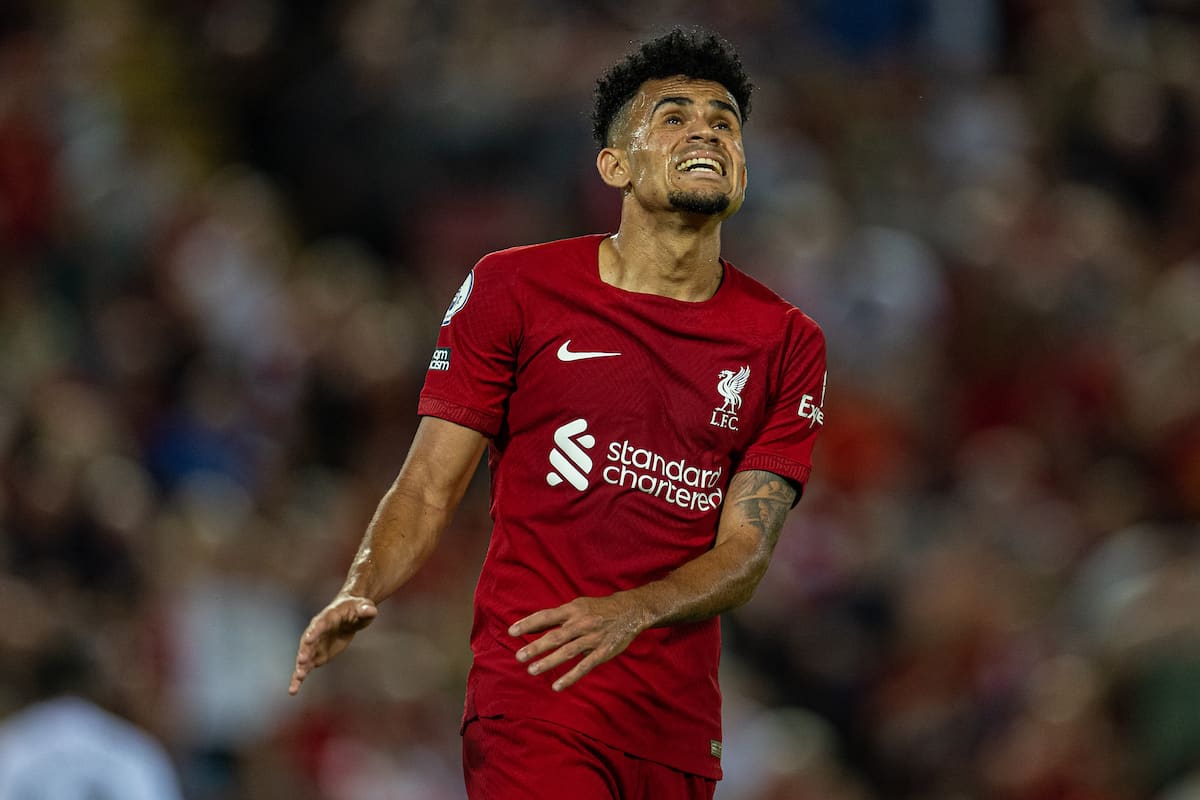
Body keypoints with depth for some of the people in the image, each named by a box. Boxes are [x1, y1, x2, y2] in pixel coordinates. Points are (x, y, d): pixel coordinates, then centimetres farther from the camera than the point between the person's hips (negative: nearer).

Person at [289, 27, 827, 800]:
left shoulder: (786, 344, 7)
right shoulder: (516, 289, 3)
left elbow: (745, 550, 0)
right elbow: (429, 486, 3)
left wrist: (629, 614, -20)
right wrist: (362, 595, -17)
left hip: (681, 727, 3)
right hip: (533, 702, -3)